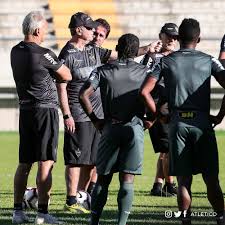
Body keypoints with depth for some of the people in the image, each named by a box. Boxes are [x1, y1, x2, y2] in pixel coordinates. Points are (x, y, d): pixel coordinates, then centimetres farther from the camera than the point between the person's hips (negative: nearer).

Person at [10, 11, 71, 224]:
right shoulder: (43, 54, -15)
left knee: (24, 163, 12)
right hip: (45, 109, -7)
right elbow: (66, 76, -4)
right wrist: (56, 68, 14)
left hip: (25, 109, 7)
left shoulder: (16, 52, 6)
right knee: (46, 163, -4)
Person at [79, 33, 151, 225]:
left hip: (110, 128, 1)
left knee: (103, 178, 10)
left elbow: (84, 95, -5)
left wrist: (95, 119, 3)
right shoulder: (144, 71, 8)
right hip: (135, 127, -1)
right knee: (127, 180, -1)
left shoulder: (103, 71, 8)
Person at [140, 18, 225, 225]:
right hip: (202, 123, 0)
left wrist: (157, 115, 7)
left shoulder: (166, 61, 7)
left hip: (178, 123, 1)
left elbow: (145, 91, -3)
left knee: (184, 180, 4)